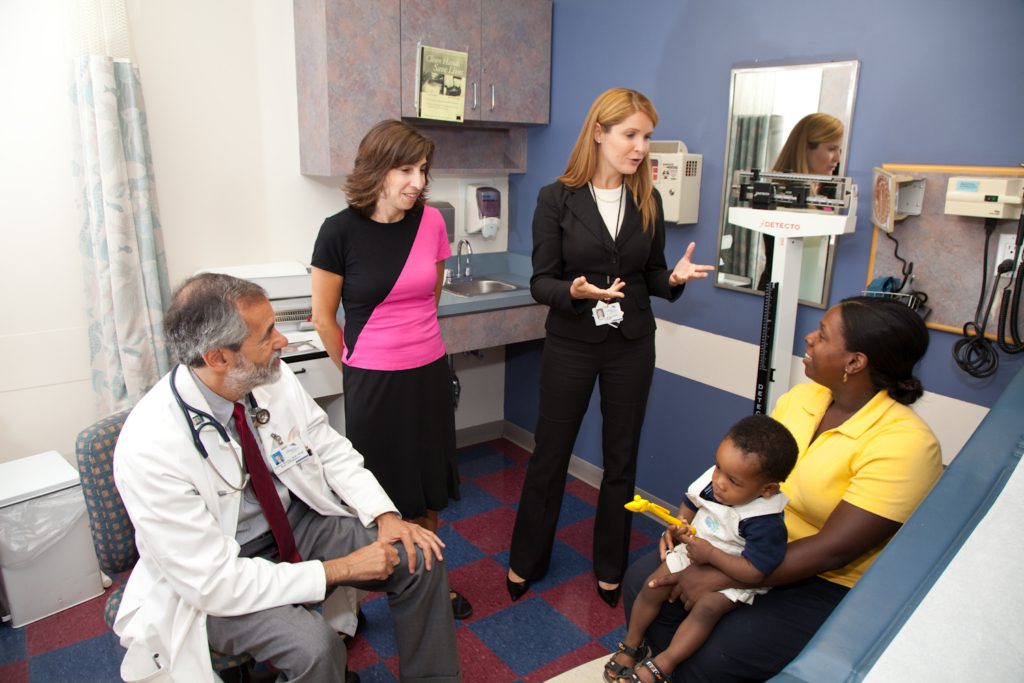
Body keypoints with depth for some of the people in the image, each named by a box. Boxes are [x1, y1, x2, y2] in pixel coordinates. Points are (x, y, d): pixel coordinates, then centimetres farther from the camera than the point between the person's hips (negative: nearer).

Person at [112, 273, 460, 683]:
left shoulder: (275, 379, -13)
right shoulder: (150, 448, -28)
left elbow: (332, 451, 2)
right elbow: (213, 581, -26)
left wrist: (385, 516, -13)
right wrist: (340, 569, -25)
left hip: (297, 520, 6)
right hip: (217, 578, -5)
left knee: (421, 558, -9)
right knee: (313, 646, -31)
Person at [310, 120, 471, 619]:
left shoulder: (430, 221, -4)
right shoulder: (341, 230, -13)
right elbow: (323, 317, -3)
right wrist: (356, 371, 6)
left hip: (430, 374, 4)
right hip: (372, 382, -3)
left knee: (428, 489, 16)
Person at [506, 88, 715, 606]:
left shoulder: (648, 200, 2)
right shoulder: (557, 199, -8)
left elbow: (651, 275, 8)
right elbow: (541, 282, -8)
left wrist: (675, 277, -14)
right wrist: (575, 291, -28)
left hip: (632, 344, 3)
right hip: (571, 343, -3)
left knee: (622, 457, 12)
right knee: (550, 452, 9)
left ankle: (610, 568, 32)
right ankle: (526, 561, 30)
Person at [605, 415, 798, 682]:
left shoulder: (765, 523, -31)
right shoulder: (712, 480, -17)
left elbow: (754, 572, -30)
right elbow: (690, 502, 6)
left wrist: (710, 554, -29)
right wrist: (678, 528, -10)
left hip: (732, 575, -5)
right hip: (692, 550, 6)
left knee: (707, 608, -29)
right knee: (652, 588, -4)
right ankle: (631, 645, 18)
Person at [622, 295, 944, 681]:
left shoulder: (905, 443, -21)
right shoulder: (801, 397, 0)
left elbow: (834, 549, -24)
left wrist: (720, 578, -24)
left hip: (829, 585, -6)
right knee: (643, 581, -7)